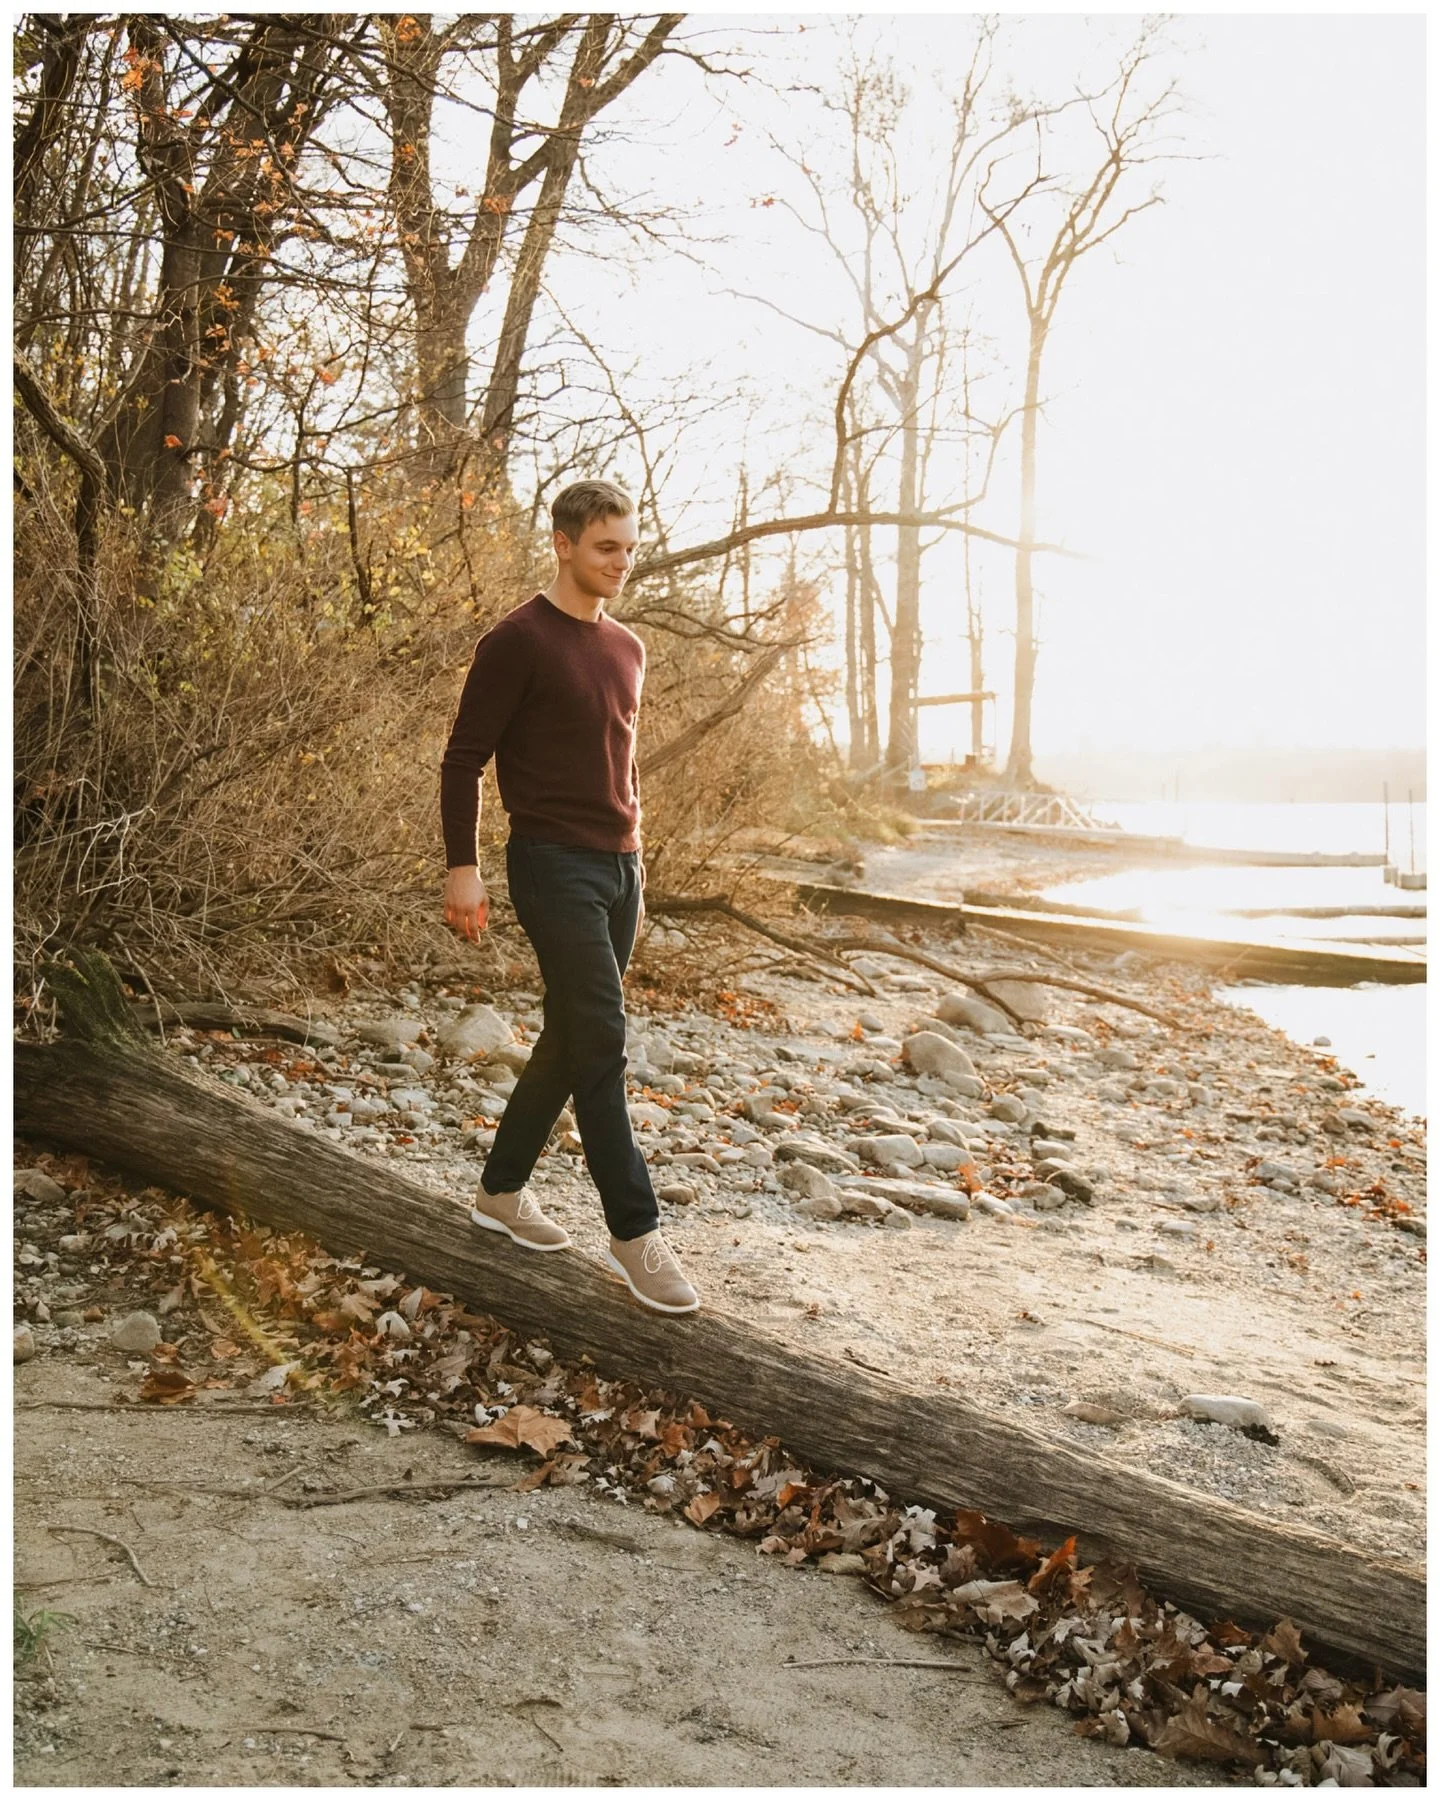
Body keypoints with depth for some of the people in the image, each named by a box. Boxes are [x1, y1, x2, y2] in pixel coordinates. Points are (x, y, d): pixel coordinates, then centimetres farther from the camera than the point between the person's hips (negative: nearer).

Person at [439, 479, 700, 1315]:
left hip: (619, 868, 8)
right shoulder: (518, 641, -9)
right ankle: (636, 1232, -5)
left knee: (572, 1036, 13)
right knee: (602, 1038, -11)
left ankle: (502, 1189, 27)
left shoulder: (628, 649, 14)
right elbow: (464, 759, -9)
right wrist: (463, 867, -15)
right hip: (554, 865, -8)